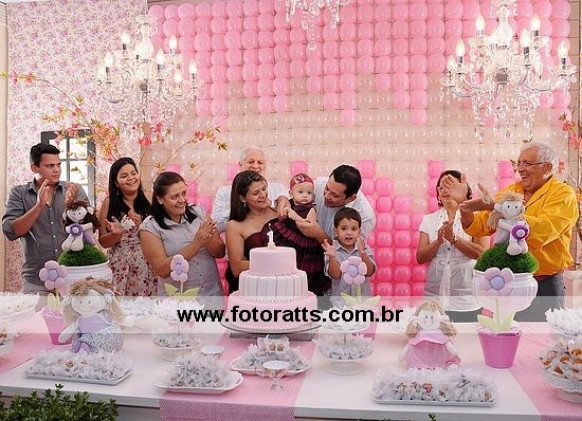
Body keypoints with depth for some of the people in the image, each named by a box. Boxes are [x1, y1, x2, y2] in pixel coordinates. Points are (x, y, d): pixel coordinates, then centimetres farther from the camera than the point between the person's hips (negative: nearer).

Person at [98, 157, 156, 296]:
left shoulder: (148, 200, 0)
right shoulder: (109, 204, -1)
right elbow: (103, 242, 4)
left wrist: (142, 226, -15)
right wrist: (116, 234, -16)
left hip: (148, 266, 1)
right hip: (121, 267, -1)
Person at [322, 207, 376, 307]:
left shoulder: (364, 248, -2)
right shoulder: (333, 250, -6)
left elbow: (369, 272, -10)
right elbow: (335, 275, -13)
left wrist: (363, 254, -25)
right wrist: (332, 257, -29)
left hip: (363, 297, 2)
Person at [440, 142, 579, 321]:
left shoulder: (563, 194, -9)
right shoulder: (509, 191, 7)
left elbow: (542, 230, -27)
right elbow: (479, 227, 5)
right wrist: (463, 203, -12)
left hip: (544, 286, -5)